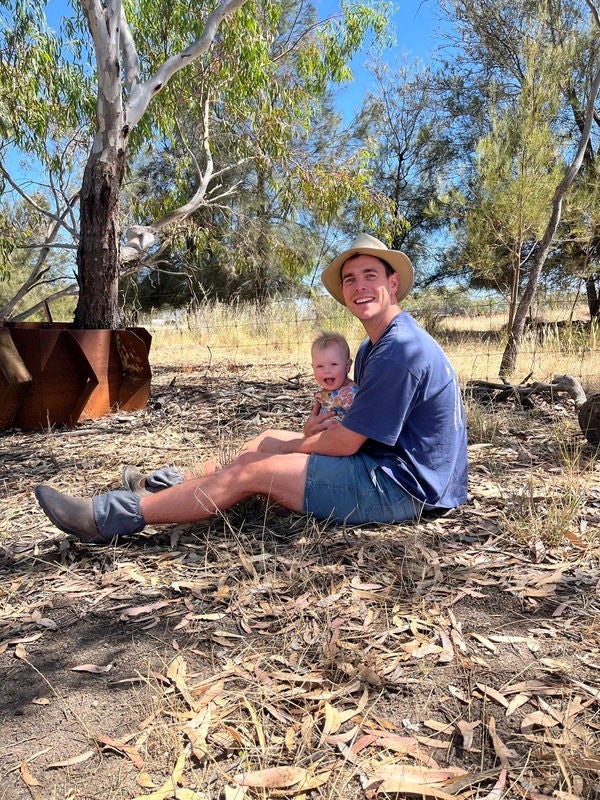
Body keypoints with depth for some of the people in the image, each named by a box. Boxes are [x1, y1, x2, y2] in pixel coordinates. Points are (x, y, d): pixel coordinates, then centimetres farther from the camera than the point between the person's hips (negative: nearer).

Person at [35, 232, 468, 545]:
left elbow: (345, 443, -20)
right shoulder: (373, 348, 13)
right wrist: (317, 430, -9)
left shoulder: (402, 350, -21)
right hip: (382, 462, 10)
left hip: (400, 485, -10)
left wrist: (290, 446, -2)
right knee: (268, 439, 11)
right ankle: (162, 488, 14)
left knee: (253, 471, -13)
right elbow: (354, 430, 14)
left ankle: (109, 517, -6)